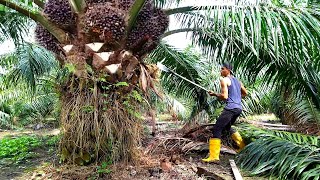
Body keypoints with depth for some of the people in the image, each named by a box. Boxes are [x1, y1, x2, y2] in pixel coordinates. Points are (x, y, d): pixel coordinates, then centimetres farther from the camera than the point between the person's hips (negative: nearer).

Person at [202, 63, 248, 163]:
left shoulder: (224, 80, -5)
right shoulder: (237, 80, 19)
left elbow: (224, 96, -15)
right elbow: (245, 93, 29)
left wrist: (214, 94, -1)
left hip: (230, 108, -9)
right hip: (239, 108, 9)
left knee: (217, 129, -9)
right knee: (227, 127, 29)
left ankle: (214, 156, -15)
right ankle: (242, 146, 36)